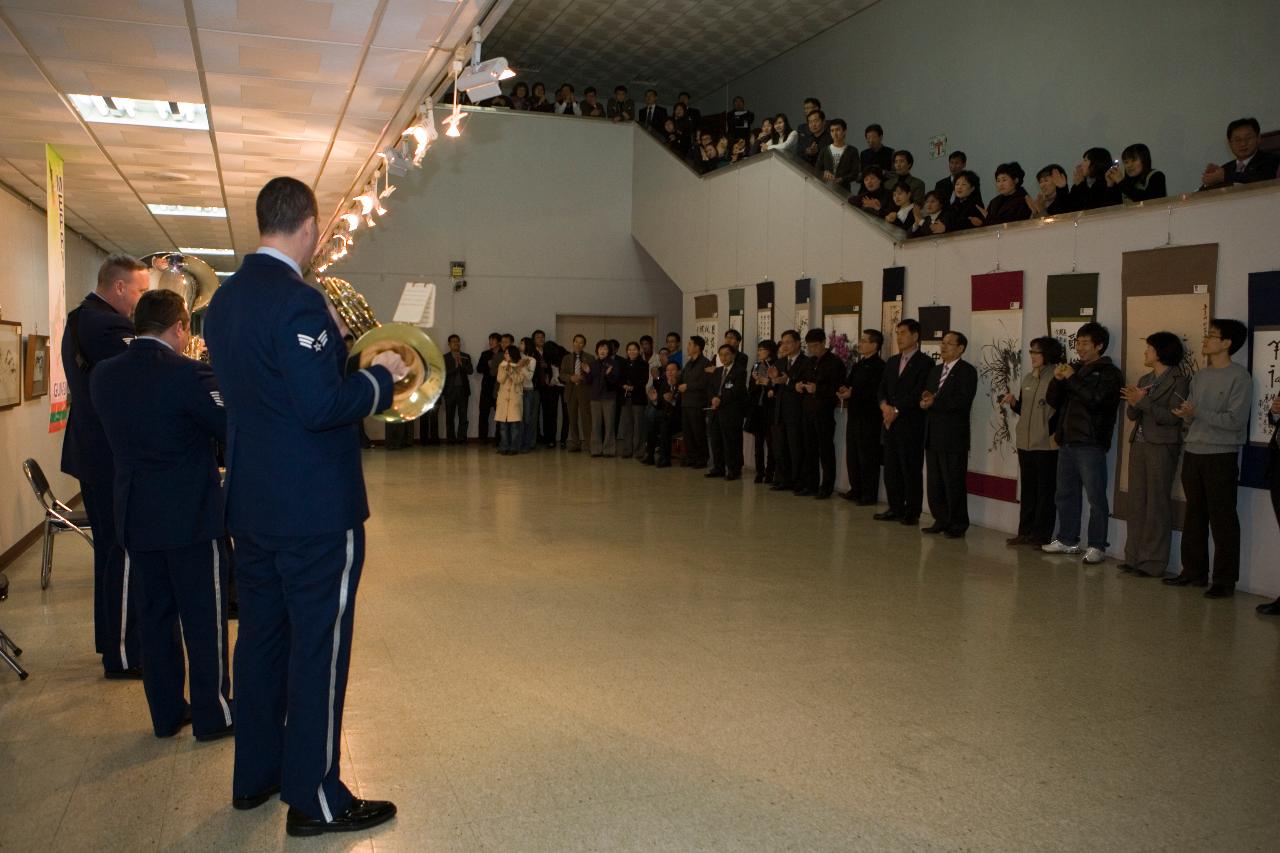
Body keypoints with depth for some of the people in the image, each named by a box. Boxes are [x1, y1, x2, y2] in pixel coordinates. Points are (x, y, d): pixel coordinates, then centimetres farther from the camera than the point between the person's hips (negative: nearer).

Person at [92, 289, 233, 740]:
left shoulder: (103, 375, 3)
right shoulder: (189, 374, -18)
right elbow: (233, 428, -16)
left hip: (134, 516, 6)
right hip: (191, 515, -6)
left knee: (154, 615, 15)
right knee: (205, 618, 5)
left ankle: (166, 712, 24)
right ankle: (212, 714, 15)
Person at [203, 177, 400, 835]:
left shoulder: (224, 299, 9)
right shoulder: (298, 301, -20)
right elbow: (322, 406, -25)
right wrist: (379, 376, -9)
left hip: (250, 502, 9)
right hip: (314, 507, -9)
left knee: (262, 634, 19)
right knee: (318, 646, 1)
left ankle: (254, 775, 33)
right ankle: (314, 799, 13)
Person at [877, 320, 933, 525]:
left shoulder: (925, 362, -6)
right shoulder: (892, 361, 17)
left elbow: (919, 393, -14)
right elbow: (881, 388, 14)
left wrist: (896, 410, -14)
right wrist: (884, 405, -6)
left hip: (911, 425, -7)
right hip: (890, 423, 7)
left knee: (911, 470, -1)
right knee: (891, 468, 9)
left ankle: (912, 513, 6)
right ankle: (895, 509, 19)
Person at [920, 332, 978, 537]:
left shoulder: (967, 371, -6)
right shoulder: (935, 370, 18)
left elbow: (962, 400, -18)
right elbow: (926, 395, 16)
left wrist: (934, 402, -16)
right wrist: (925, 400, -7)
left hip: (953, 437, -7)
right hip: (933, 435, 7)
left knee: (953, 483, -2)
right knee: (935, 482, 11)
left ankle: (958, 526, 8)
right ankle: (941, 520, 22)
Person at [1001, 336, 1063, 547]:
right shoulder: (1028, 378, 14)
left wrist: (1056, 433, -18)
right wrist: (1013, 402, 1)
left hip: (1047, 444, -7)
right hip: (1025, 442, 7)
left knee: (1045, 491, 1)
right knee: (1027, 489, 12)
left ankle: (1041, 535, 7)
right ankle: (1025, 532, 19)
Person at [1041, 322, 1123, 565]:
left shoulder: (1109, 373, -2)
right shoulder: (1075, 369, 17)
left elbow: (1095, 399, -19)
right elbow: (1052, 400, 15)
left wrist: (1072, 379, -14)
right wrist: (1057, 379, -3)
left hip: (1090, 444, -7)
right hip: (1067, 442, 7)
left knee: (1096, 498, -3)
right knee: (1065, 495, 12)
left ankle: (1097, 547, 2)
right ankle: (1068, 540, 23)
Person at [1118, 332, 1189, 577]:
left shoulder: (1178, 380, -5)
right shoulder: (1144, 380, 16)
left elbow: (1173, 416, -14)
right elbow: (1131, 415, 11)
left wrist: (1143, 402, -19)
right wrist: (1133, 403, -10)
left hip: (1162, 447, -7)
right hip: (1139, 444, 7)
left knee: (1157, 505, -3)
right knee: (1136, 503, 7)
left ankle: (1153, 562, 2)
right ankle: (1134, 557, 12)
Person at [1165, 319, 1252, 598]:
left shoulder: (1239, 377, -7)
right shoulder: (1200, 375, 14)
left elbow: (1236, 420, -15)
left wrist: (1197, 413, -19)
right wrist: (1186, 416, -7)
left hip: (1221, 456, -6)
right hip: (1193, 453, 6)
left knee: (1222, 520, -2)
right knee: (1194, 516, 11)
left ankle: (1225, 580, 4)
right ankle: (1194, 571, 20)